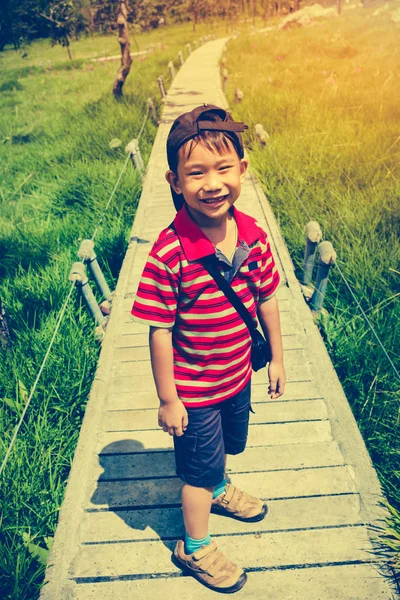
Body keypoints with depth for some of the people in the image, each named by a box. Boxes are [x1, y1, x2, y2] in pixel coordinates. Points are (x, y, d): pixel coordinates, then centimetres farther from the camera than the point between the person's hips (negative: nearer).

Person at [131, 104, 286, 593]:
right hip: (193, 390, -5)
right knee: (198, 468, 15)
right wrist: (168, 400, -14)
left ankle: (218, 491, 64)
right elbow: (160, 332, -21)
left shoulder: (253, 235, -12)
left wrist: (277, 358, 9)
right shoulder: (169, 252, -28)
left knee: (224, 448, 31)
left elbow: (267, 300, 1)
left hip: (238, 375, 5)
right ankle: (194, 548, 42)